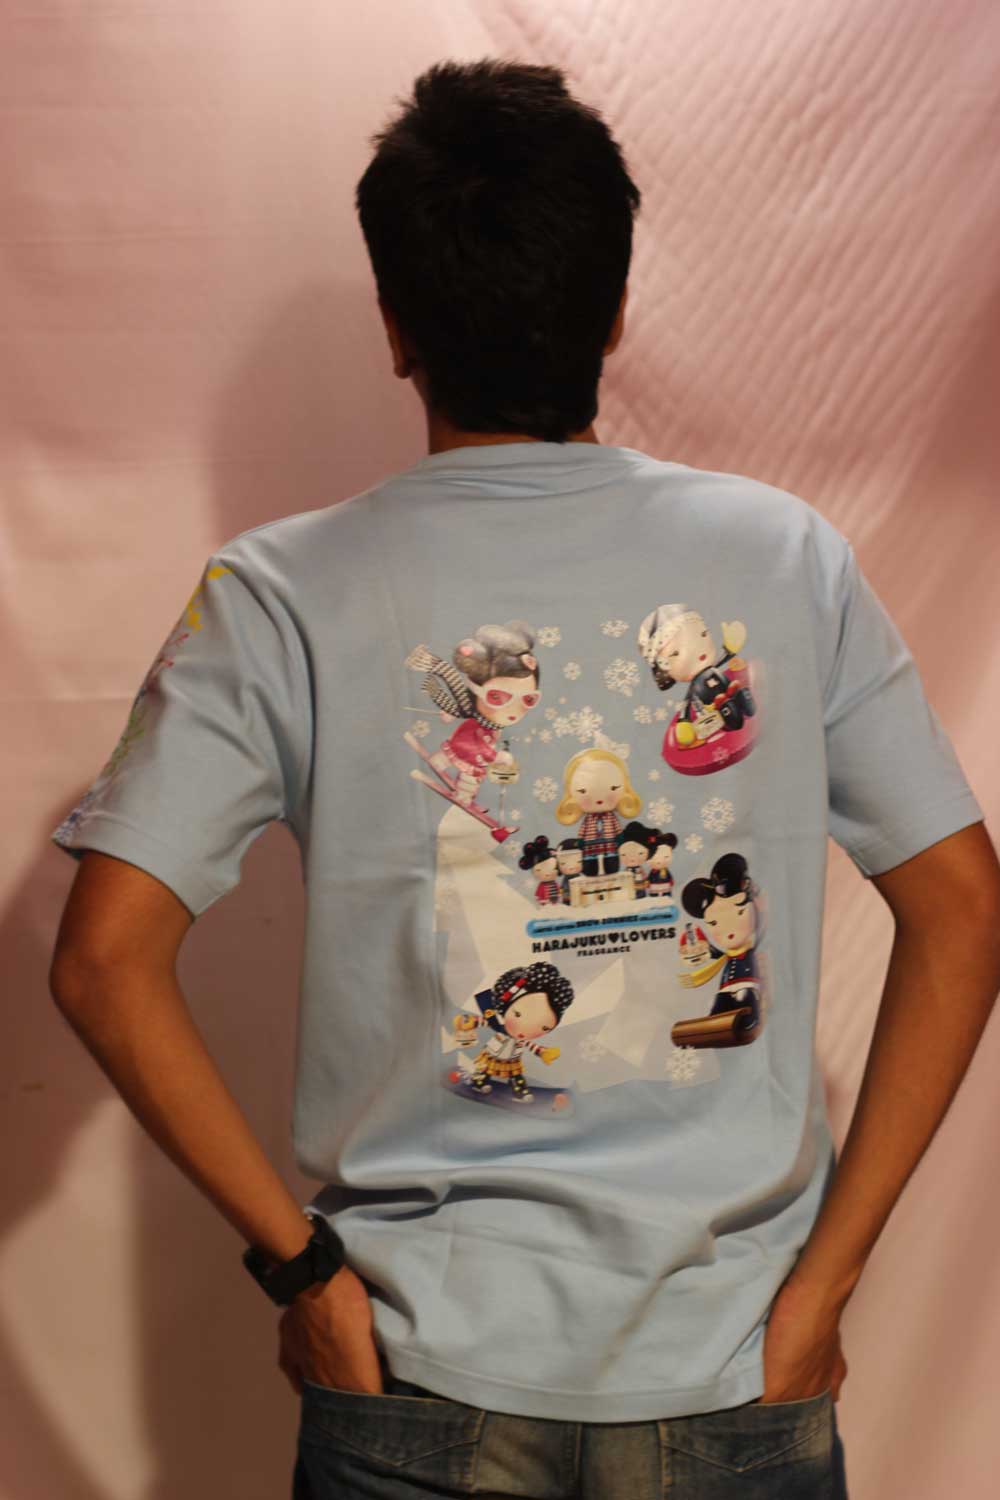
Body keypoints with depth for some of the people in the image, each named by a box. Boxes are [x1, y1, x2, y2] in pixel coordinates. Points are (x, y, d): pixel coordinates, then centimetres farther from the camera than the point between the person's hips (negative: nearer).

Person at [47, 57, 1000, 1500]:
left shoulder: (282, 596, -8)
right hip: (739, 1381, 1)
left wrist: (301, 1263, -6)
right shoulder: (789, 557, -4)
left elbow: (106, 960, -13)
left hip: (420, 1379, -1)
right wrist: (822, 1280, -3)